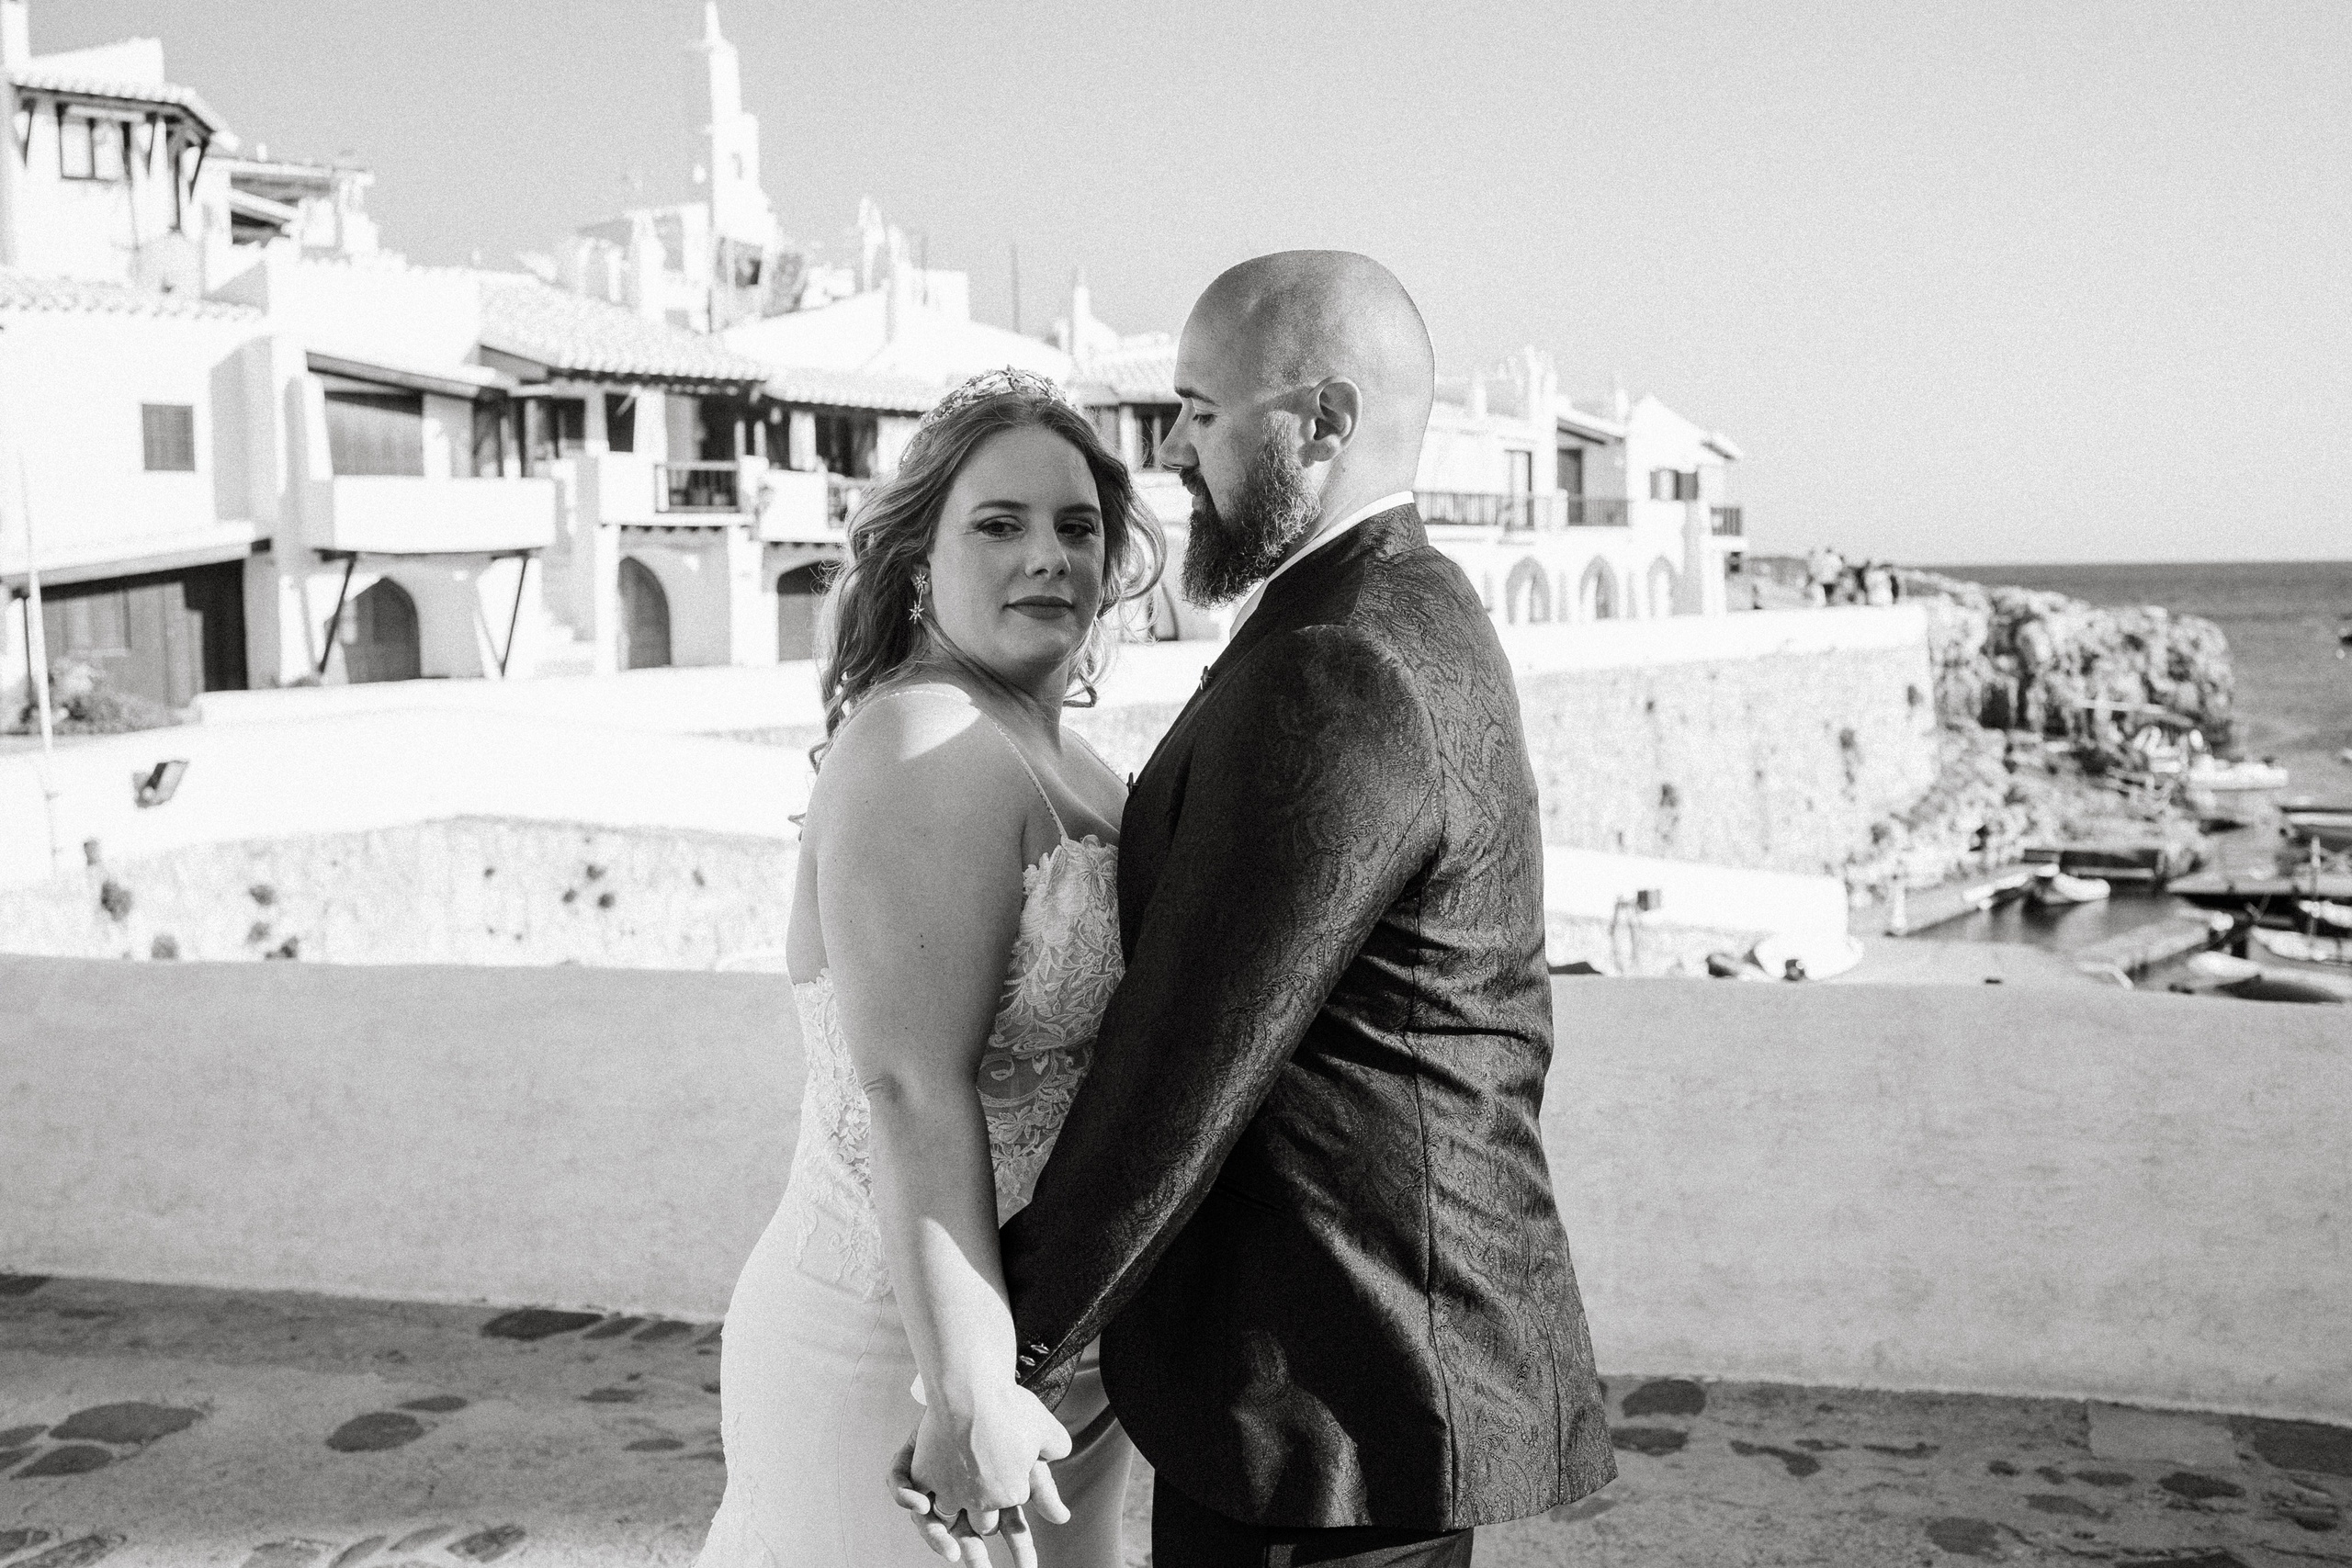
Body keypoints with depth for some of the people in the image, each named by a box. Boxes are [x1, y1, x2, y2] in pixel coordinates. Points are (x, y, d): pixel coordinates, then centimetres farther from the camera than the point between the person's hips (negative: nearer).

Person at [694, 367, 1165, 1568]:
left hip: (1045, 1349, 9)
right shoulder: (928, 750, -19)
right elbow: (913, 1094, -26)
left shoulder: (1048, 754, 10)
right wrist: (969, 1396, -29)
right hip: (904, 1355, -9)